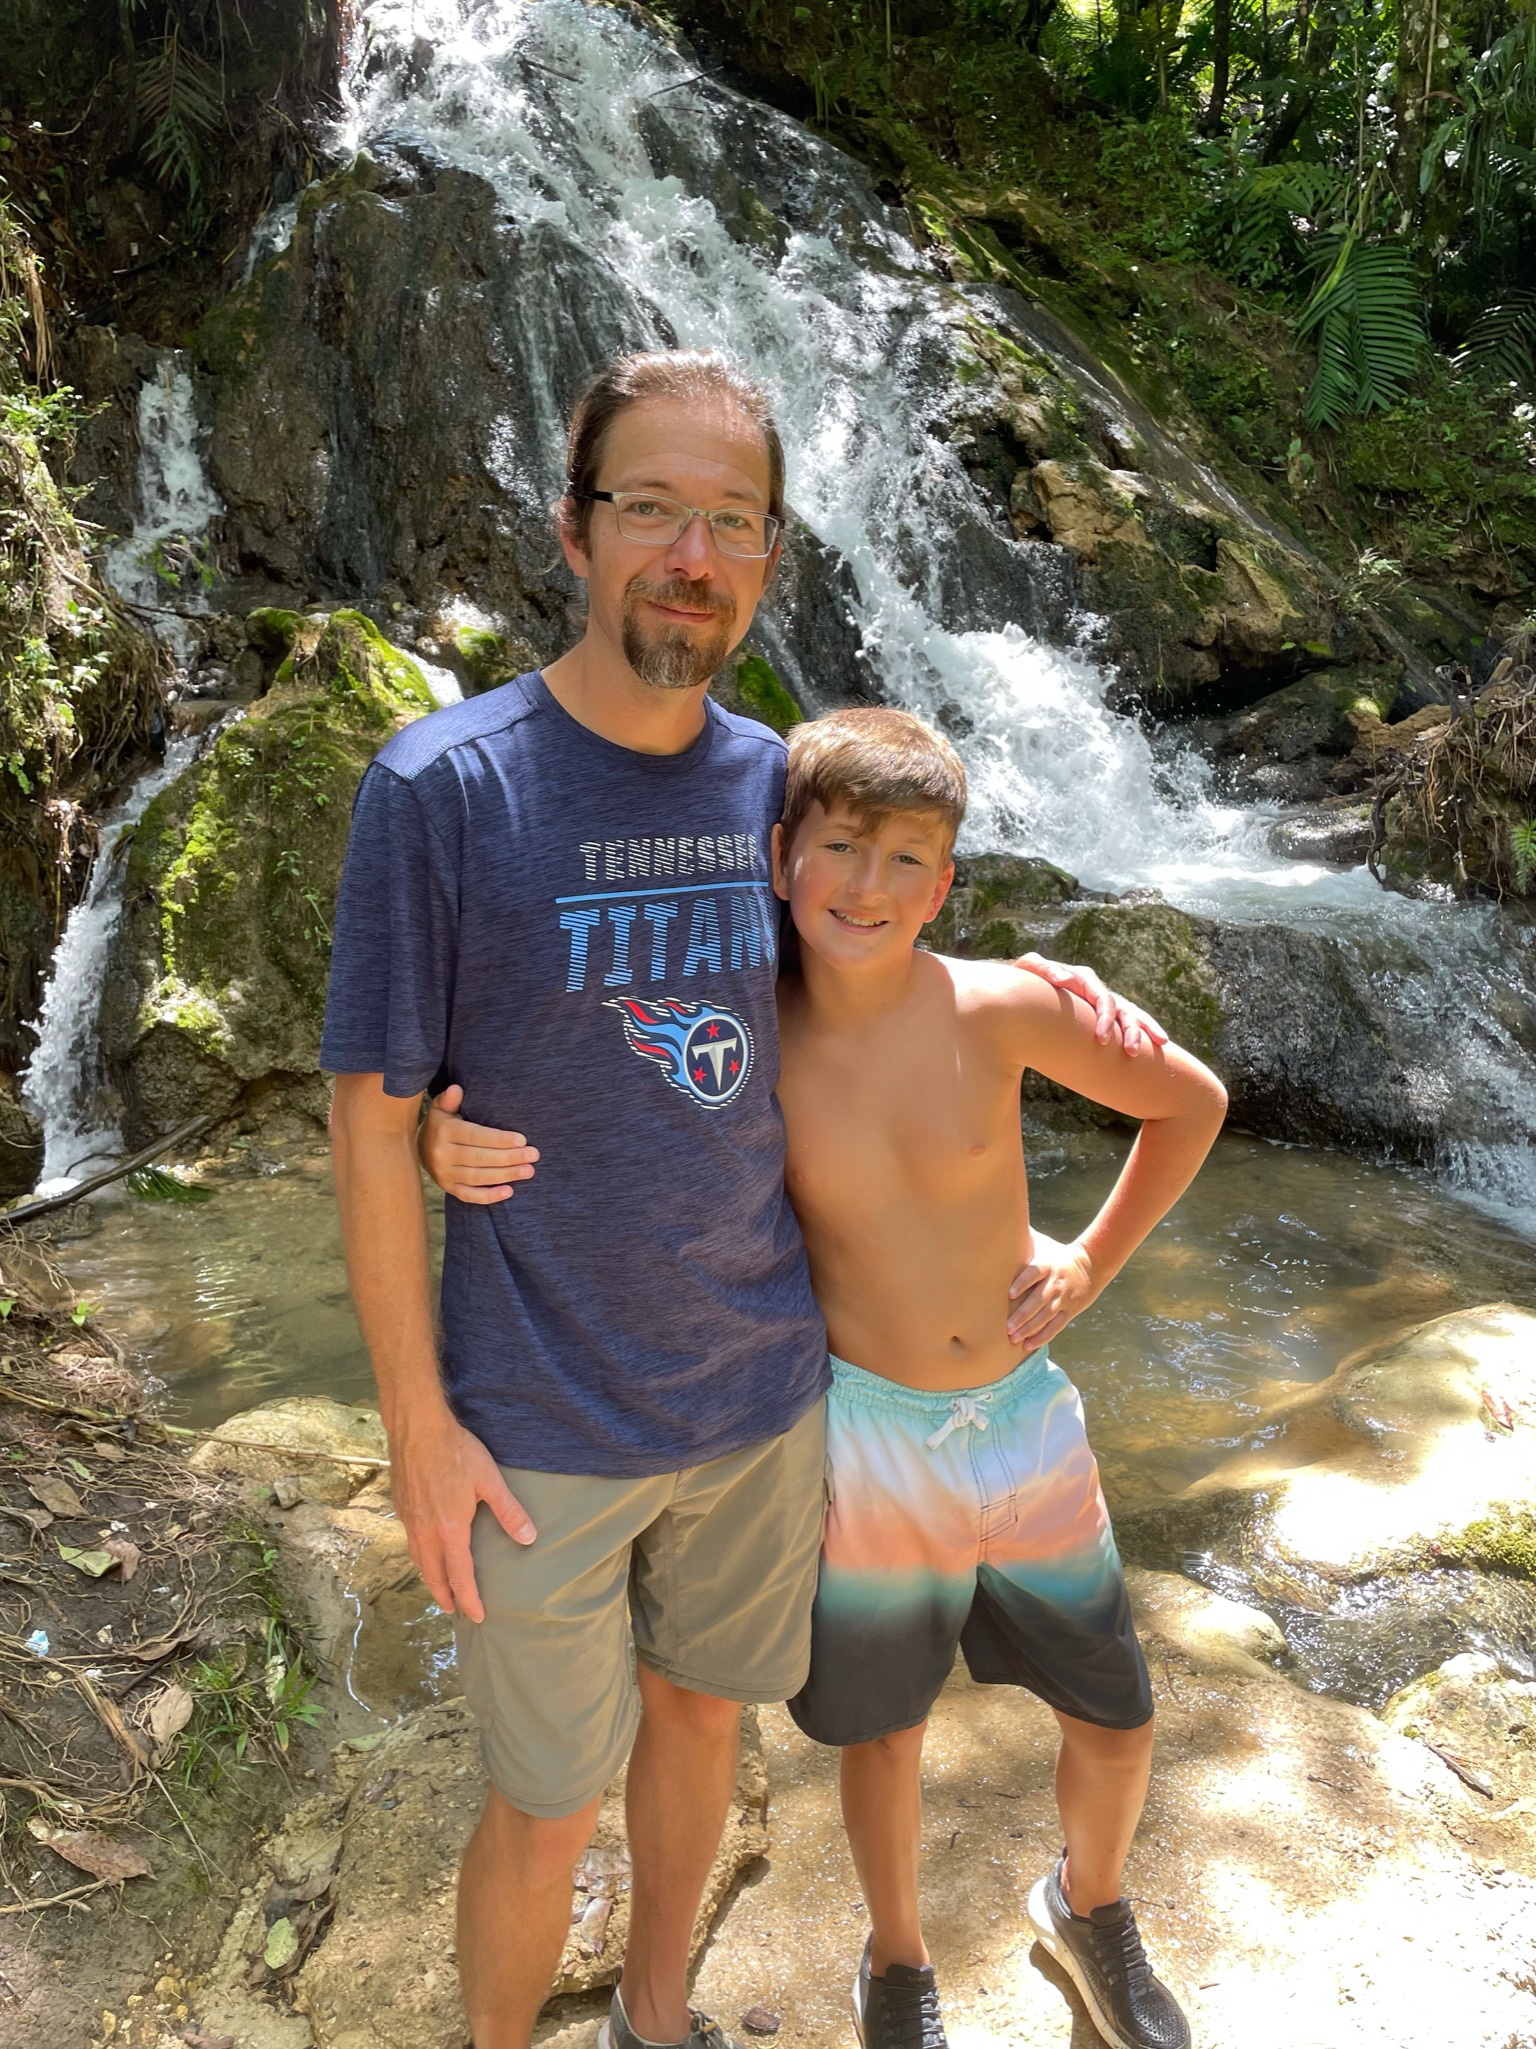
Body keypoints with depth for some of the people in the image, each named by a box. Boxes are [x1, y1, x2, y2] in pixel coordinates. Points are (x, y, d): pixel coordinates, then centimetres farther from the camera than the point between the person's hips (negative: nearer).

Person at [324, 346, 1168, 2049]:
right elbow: (371, 1118, -13)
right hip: (544, 1429, -5)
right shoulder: (440, 785, -17)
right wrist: (419, 1424, -11)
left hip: (765, 1392, 5)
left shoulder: (771, 777, -2)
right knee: (548, 1810, 13)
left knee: (701, 1714, 24)